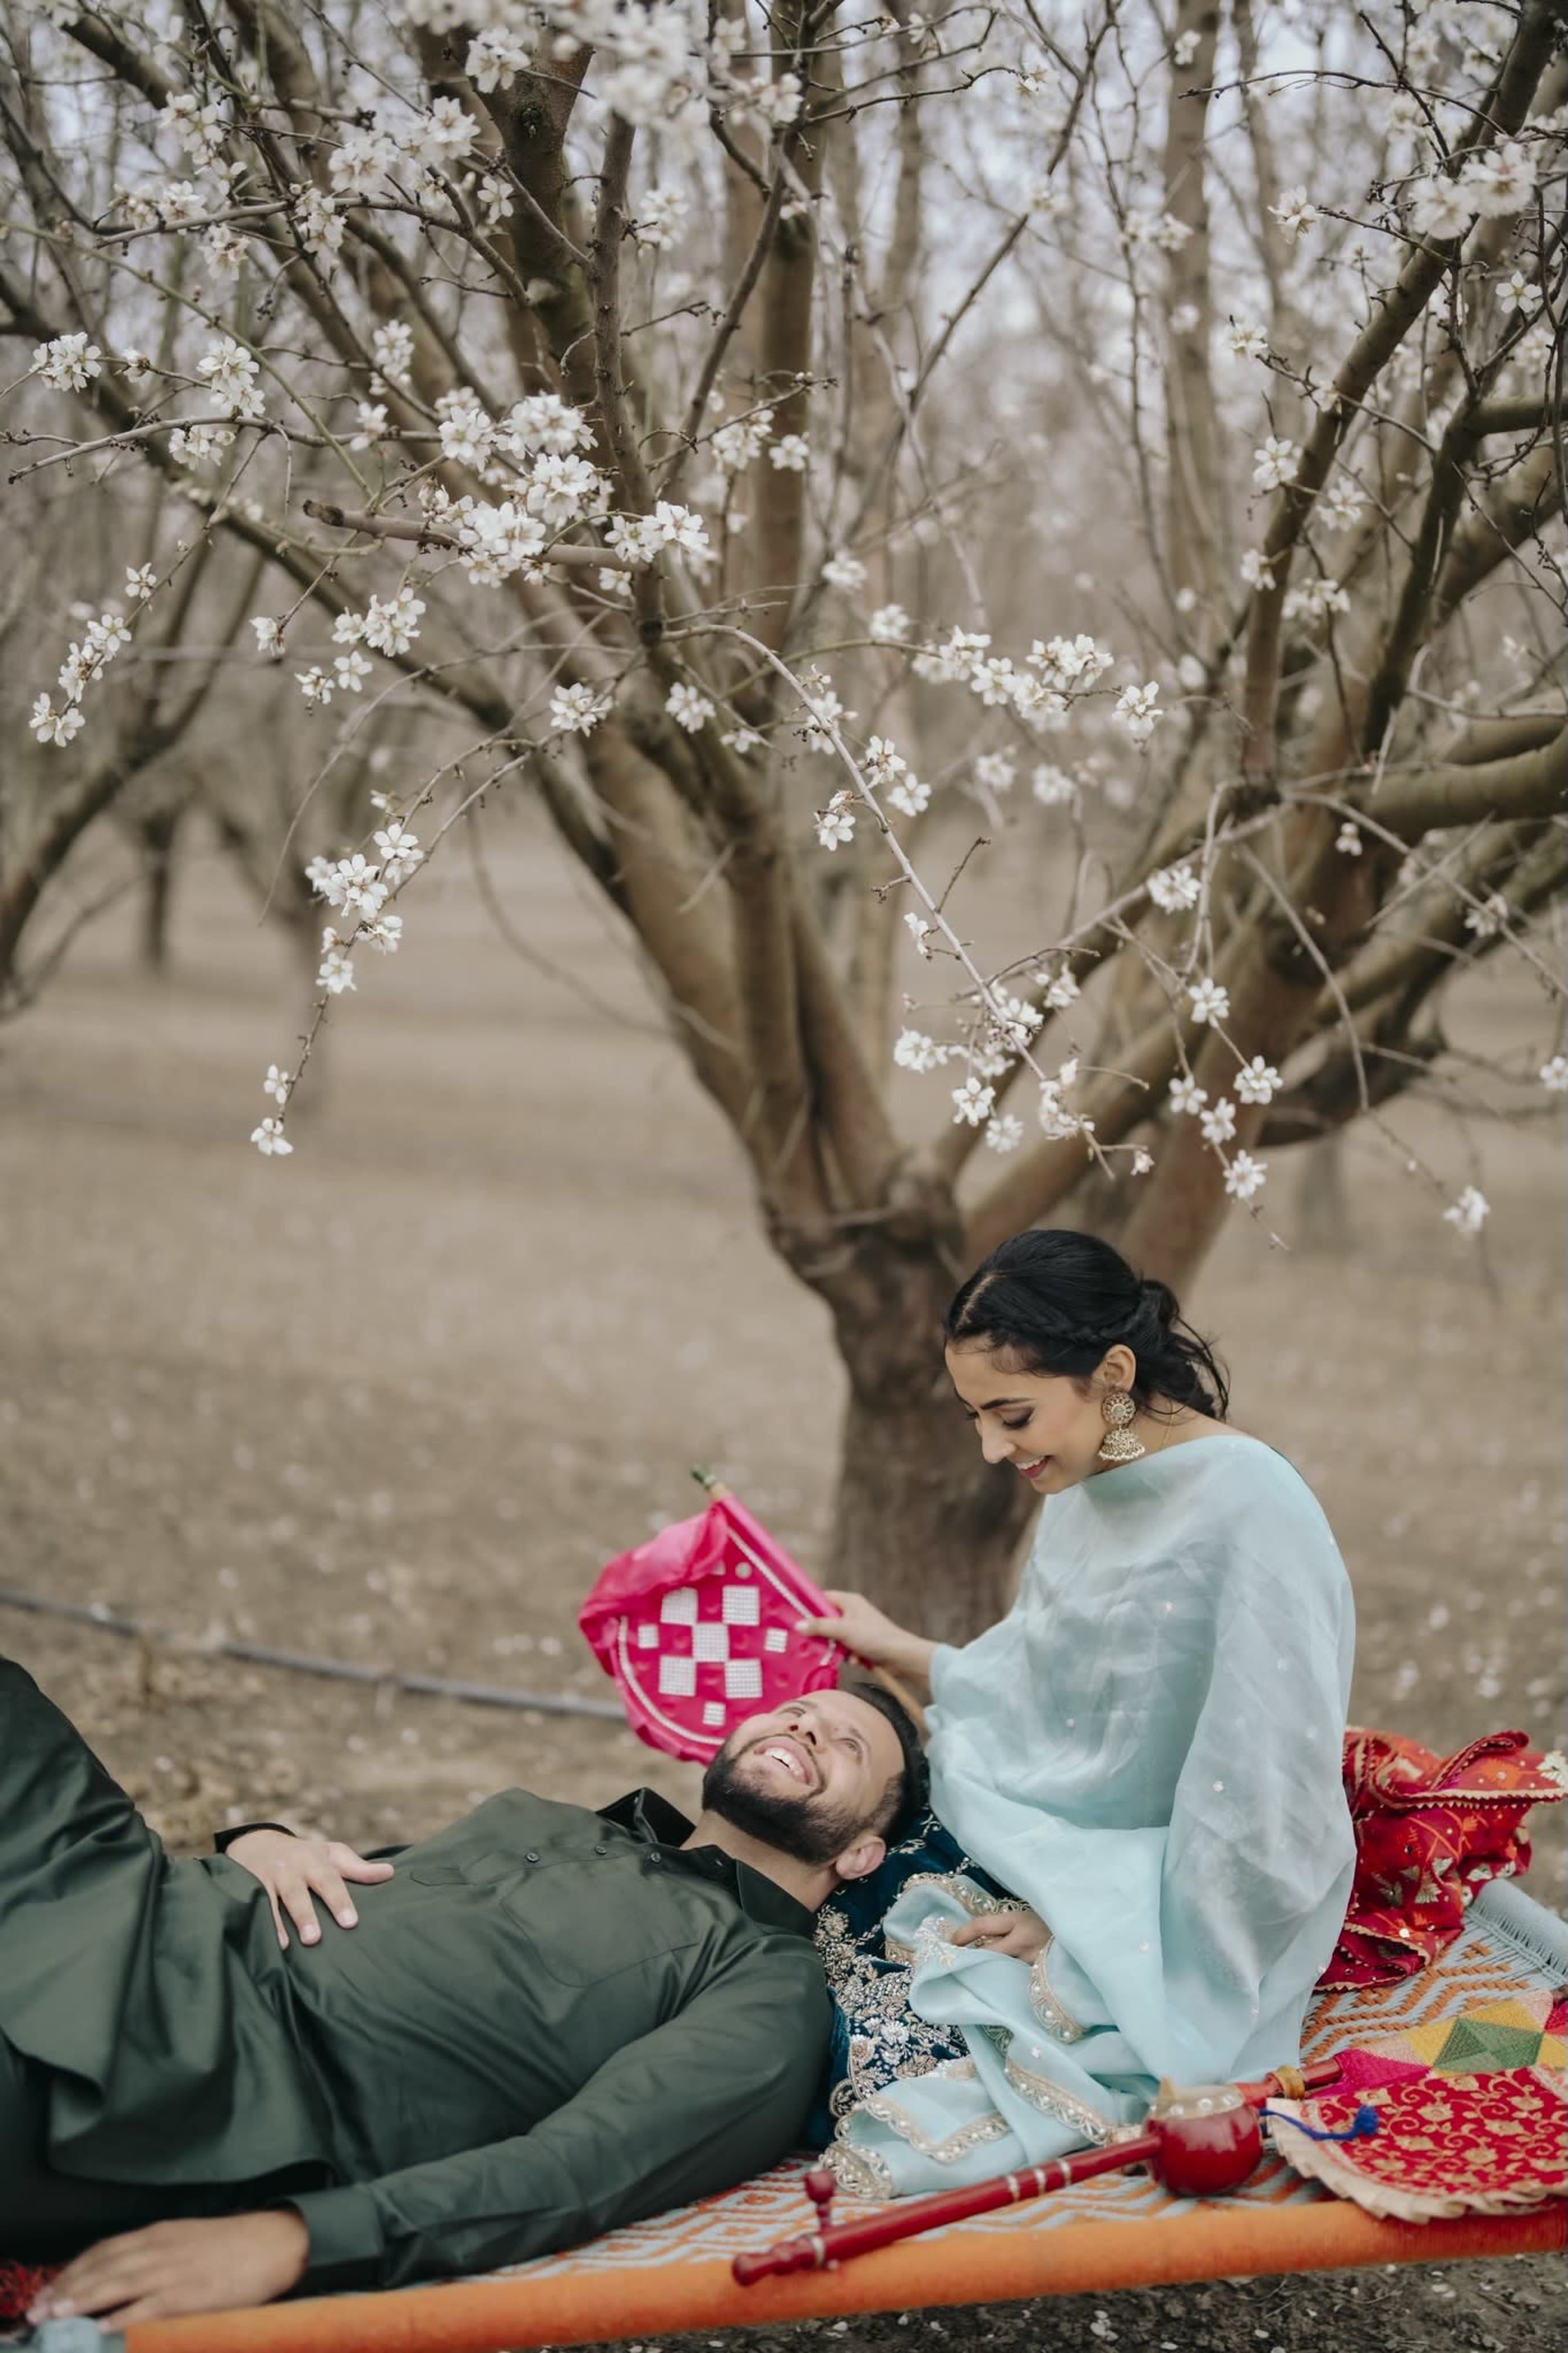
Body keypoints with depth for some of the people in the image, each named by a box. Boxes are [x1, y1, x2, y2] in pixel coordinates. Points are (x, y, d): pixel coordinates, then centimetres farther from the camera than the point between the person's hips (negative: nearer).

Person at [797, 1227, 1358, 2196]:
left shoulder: (1253, 1517, -22)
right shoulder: (1088, 1483, 4)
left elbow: (1262, 1808, -21)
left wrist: (1074, 1929, -16)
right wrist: (902, 1653, 14)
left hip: (1160, 1940, -8)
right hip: (1043, 1875, 8)